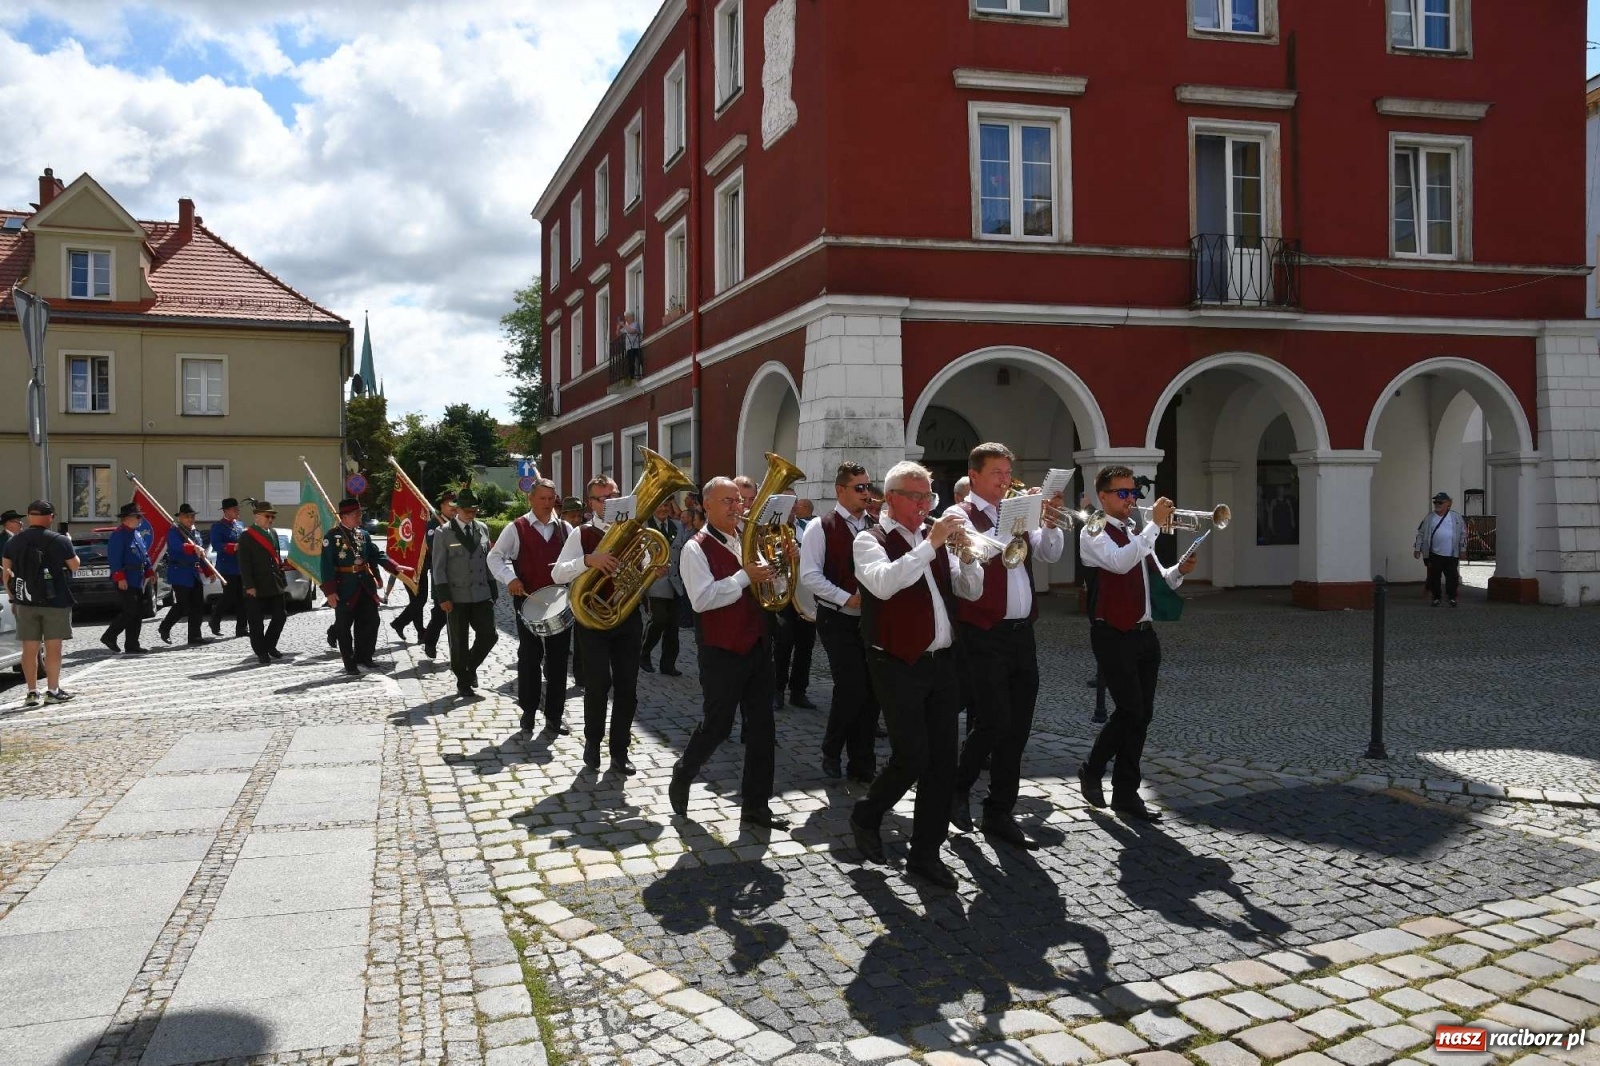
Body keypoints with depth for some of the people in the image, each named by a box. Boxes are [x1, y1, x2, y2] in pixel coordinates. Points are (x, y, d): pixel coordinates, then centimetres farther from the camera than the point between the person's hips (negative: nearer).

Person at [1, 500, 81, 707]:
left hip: (25, 602, 4)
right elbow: (75, 566, 1)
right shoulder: (59, 540, -9)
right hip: (55, 602, -3)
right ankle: (53, 691, 6)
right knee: (53, 646, 3)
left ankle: (32, 692, 10)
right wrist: (69, 545, 16)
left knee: (29, 648, 7)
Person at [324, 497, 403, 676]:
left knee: (370, 622, 8)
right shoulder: (332, 536, -8)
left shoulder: (363, 534, 10)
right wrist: (330, 591, -17)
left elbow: (377, 554, 12)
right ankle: (350, 663, 12)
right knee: (344, 627, 3)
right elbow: (327, 565, -12)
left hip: (366, 586, 6)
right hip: (345, 589, -6)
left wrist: (394, 567, -2)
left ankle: (364, 657, 22)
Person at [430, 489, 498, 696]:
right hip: (457, 597, -4)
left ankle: (470, 667, 25)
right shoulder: (444, 532, -5)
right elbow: (439, 567, -6)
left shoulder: (483, 529, 8)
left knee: (489, 635, -1)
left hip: (481, 594, 4)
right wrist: (443, 597, -12)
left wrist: (493, 590, 10)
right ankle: (463, 683, 17)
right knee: (459, 642, 4)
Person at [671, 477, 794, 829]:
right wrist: (745, 577, -23)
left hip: (757, 647, 7)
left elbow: (768, 585, 18)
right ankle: (682, 776, 29)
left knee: (762, 727, 7)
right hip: (723, 653, -7)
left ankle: (756, 805, 17)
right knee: (717, 725, 2)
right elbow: (702, 599, -22)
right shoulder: (697, 548, -9)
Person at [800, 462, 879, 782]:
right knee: (852, 688, -12)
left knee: (870, 691, 4)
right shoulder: (821, 528, -6)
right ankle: (831, 753, 12)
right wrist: (847, 598, -17)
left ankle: (863, 765, 16)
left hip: (871, 620, 5)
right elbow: (810, 576, -11)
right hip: (838, 621, -5)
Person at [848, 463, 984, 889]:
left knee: (942, 760, 5)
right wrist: (930, 544, -26)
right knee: (911, 757, -8)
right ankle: (866, 817, 19)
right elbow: (883, 583, -25)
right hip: (898, 665, -6)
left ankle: (926, 853, 16)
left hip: (940, 662, 6)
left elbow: (971, 591, 10)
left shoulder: (934, 540, 14)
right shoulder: (870, 540, -4)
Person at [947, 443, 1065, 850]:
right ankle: (959, 787, 17)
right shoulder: (961, 514, -4)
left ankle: (1000, 813, 19)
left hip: (1022, 632, 7)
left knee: (1018, 727, 8)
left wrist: (1049, 519, -7)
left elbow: (1050, 553, 9)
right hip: (984, 635, -7)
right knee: (994, 722, -9)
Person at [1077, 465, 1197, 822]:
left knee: (1143, 713, 7)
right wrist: (1155, 524, -23)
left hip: (1144, 633, 8)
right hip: (1114, 636, -7)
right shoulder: (1094, 533, -7)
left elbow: (1158, 579, 21)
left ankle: (1126, 792, 15)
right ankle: (1091, 770, 10)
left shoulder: (1136, 533, 17)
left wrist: (1179, 570, -1)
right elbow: (1120, 562, -27)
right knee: (1130, 710, -11)